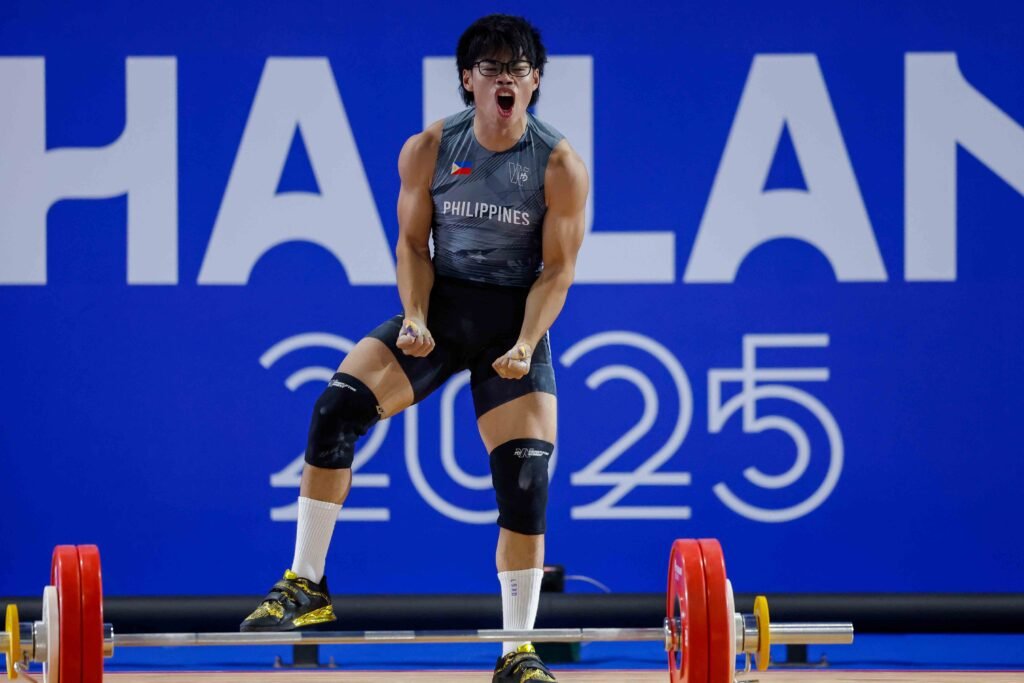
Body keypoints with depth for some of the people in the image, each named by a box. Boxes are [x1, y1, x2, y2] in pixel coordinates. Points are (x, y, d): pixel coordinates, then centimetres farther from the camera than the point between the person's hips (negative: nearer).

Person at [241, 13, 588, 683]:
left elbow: (558, 267, -8)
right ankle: (305, 585, -14)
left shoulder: (560, 166, -11)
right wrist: (414, 318, -14)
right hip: (440, 305, 1)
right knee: (337, 406, -22)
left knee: (525, 484, -8)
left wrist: (524, 345, -20)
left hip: (516, 318, -1)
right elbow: (413, 243, 2)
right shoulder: (430, 149, -6)